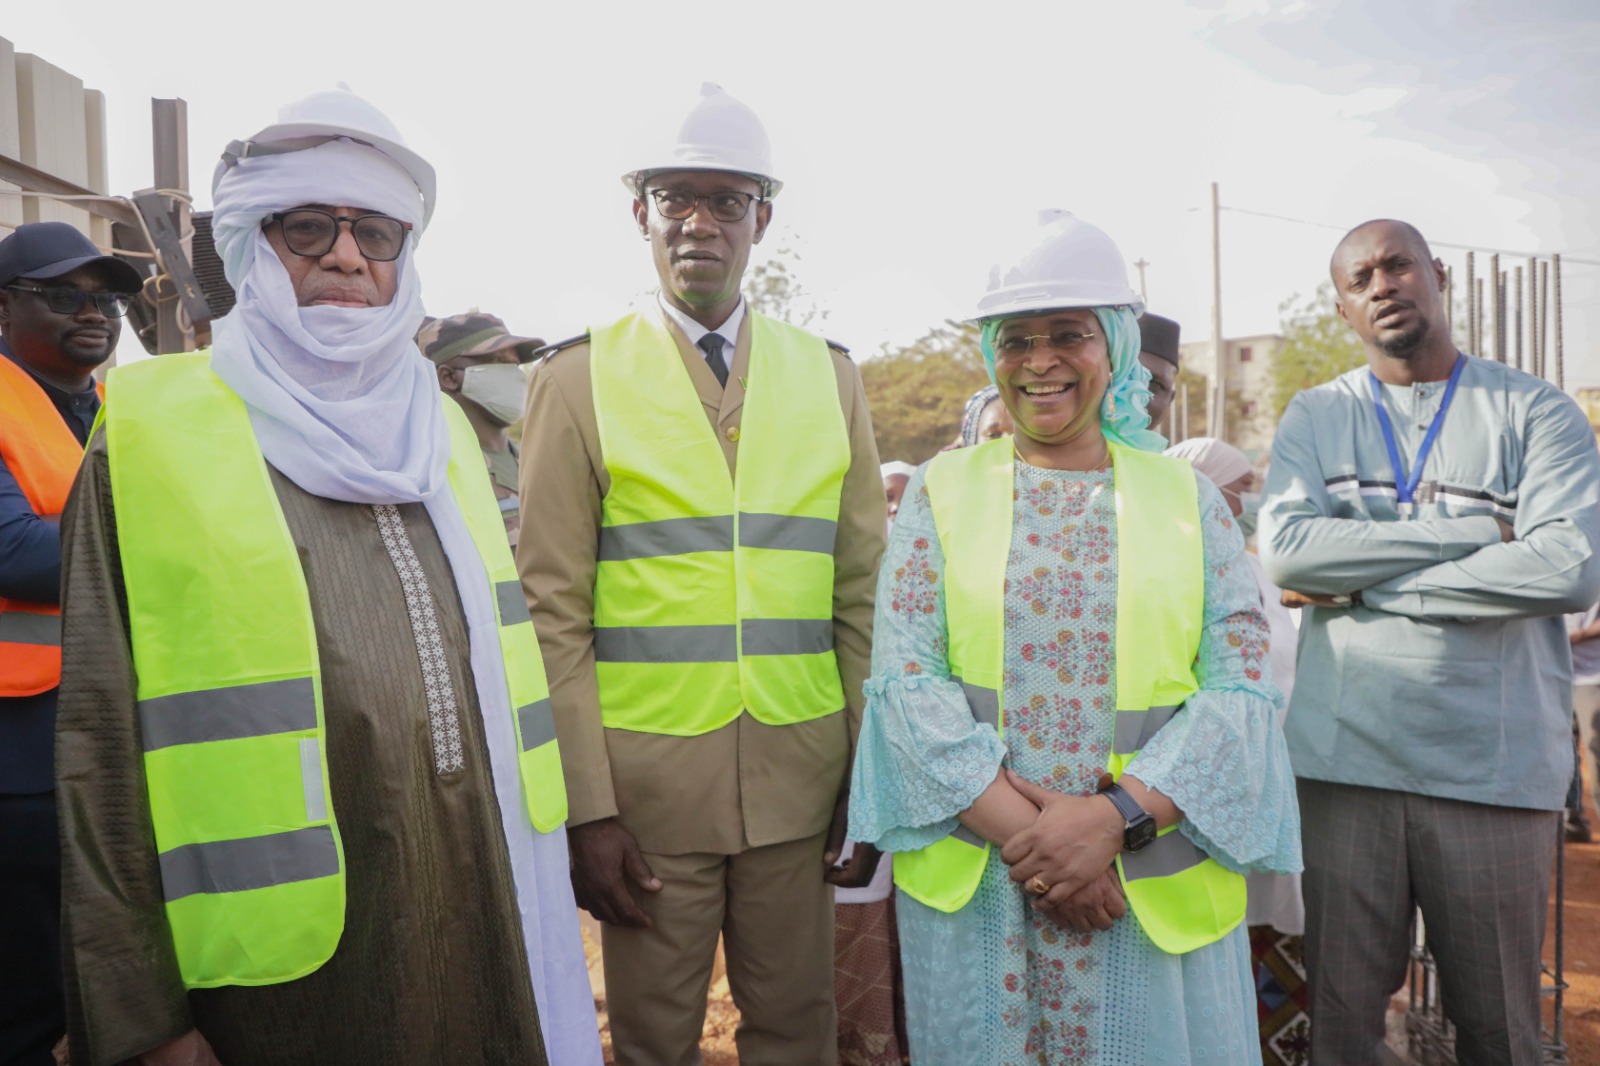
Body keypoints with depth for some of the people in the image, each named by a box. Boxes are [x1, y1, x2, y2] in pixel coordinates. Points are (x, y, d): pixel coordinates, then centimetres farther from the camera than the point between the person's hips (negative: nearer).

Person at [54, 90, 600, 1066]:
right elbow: (103, 751, -7)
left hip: (477, 913, 4)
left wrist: (537, 903, 11)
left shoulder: (441, 434, 8)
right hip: (284, 968, -4)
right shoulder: (150, 438, -6)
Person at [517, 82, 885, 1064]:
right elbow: (555, 611, -4)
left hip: (800, 771, 3)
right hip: (647, 773, -2)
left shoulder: (829, 375, 6)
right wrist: (586, 808, -8)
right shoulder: (578, 379, -2)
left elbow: (862, 594, 6)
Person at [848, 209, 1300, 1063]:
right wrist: (1020, 829, -15)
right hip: (973, 884, 0)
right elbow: (905, 679, -6)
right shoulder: (942, 490, 2)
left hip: (1156, 885, 1)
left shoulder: (1188, 498, 3)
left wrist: (1118, 816, -17)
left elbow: (1240, 686, -4)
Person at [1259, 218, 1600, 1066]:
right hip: (1343, 757, 1)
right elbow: (1285, 550, -10)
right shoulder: (1315, 417, 7)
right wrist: (1470, 532, -10)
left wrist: (1364, 583, -11)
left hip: (1495, 766, 0)